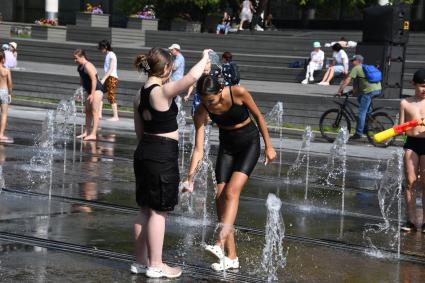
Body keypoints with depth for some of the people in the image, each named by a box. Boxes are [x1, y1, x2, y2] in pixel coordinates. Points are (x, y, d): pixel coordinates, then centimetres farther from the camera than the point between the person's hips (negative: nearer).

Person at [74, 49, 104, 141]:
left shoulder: (88, 66, -21)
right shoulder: (80, 67, 7)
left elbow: (94, 79, -25)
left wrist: (92, 94, -26)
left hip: (97, 90, -10)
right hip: (90, 90, 10)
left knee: (94, 112, -12)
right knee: (88, 111, 14)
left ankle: (93, 134, -15)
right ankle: (86, 132, 21)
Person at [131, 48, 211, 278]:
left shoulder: (140, 95, 10)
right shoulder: (163, 91, -17)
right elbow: (192, 77, -25)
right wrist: (205, 58, -8)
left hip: (145, 151, 9)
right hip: (163, 155, -9)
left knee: (146, 209, 15)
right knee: (159, 211, -2)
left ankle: (140, 261, 21)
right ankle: (156, 266, 4)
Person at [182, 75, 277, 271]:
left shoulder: (238, 93, -26)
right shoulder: (202, 111, -17)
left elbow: (258, 116, -10)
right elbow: (198, 149, -16)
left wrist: (269, 146, -6)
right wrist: (190, 176, -27)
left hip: (249, 144, -4)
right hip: (227, 146, 4)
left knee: (232, 191, -22)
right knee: (220, 196, -5)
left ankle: (221, 244, -29)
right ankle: (231, 257, 0)